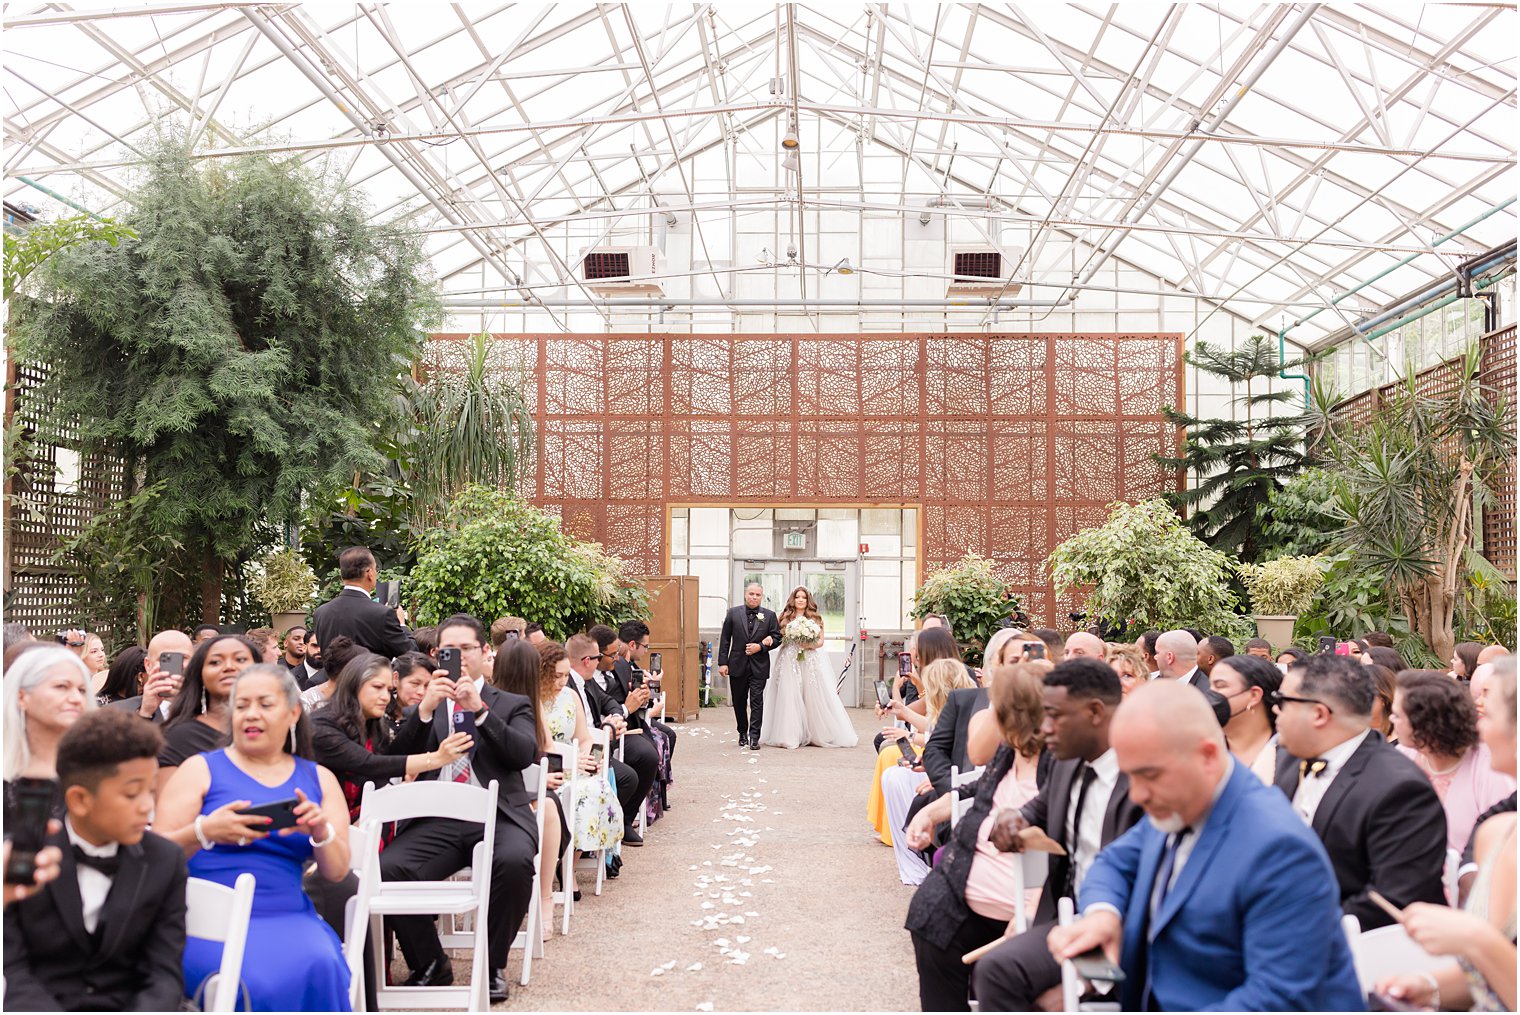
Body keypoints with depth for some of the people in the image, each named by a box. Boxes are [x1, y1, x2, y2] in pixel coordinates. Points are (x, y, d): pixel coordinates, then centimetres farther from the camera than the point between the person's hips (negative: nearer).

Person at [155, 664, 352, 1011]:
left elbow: (337, 871, 10)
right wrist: (204, 832, -21)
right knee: (258, 984, -34)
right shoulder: (202, 769, 9)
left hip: (288, 917, 3)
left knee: (321, 968, -31)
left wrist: (321, 830, -12)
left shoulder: (317, 779, 17)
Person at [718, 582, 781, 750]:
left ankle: (754, 737, -5)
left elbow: (777, 637, 4)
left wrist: (760, 646, -12)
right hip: (737, 665, 1)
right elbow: (724, 639, 2)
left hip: (759, 666, -1)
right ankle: (742, 733, 27)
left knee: (757, 701, -7)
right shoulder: (733, 613, 2)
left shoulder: (769, 616, 3)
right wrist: (723, 662, -3)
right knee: (739, 702, 11)